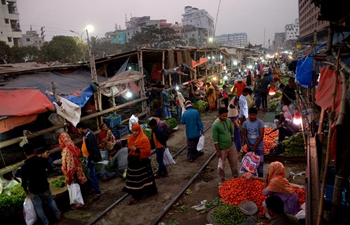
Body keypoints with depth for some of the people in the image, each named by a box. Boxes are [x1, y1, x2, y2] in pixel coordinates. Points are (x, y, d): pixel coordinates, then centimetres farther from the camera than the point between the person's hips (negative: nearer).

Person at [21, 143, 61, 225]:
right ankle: (58, 215, 41)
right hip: (44, 187, 2)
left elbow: (24, 182, -14)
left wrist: (26, 192, 3)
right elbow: (50, 169, 4)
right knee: (50, 200, 27)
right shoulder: (42, 160, -17)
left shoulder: (24, 166, -21)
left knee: (38, 207, 19)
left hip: (33, 190, -2)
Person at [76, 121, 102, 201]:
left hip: (90, 158, -10)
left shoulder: (90, 136, -27)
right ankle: (95, 188, 34)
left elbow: (92, 149, -26)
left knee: (91, 175, -5)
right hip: (87, 157, 10)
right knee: (92, 174, 20)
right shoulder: (86, 134, 5)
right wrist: (85, 158, 19)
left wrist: (89, 160, -20)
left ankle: (97, 192, 3)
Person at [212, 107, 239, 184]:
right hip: (222, 149, -5)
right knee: (221, 165, 10)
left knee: (234, 162, 19)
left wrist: (232, 142, 14)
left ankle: (235, 176, 41)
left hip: (231, 146, 6)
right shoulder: (215, 125, -21)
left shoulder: (229, 120, -4)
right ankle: (222, 179, 31)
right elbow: (215, 140, -18)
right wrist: (218, 151, -15)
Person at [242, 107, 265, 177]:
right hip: (249, 146, 3)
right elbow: (245, 135, 0)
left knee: (260, 162, 4)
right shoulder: (245, 123, -2)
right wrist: (249, 146, -9)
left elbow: (261, 135, -12)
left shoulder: (260, 122, -11)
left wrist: (255, 145, -15)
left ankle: (260, 178, 18)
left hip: (259, 146, -2)